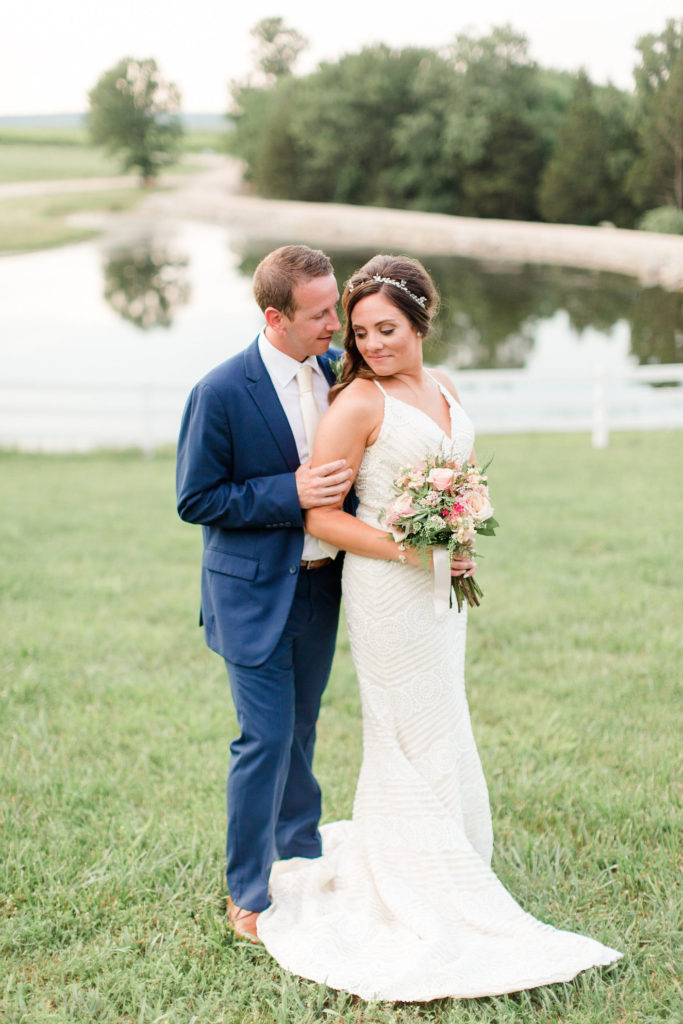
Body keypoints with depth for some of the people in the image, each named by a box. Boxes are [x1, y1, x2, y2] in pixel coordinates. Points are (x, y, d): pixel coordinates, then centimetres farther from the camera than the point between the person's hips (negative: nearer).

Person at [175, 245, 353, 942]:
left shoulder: (338, 371, 0)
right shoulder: (220, 393, -18)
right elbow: (195, 499, -15)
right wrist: (290, 493, -23)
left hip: (319, 586, 6)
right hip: (254, 591, -6)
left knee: (299, 730, 21)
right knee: (266, 739, -3)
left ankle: (301, 859, 40)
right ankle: (248, 895, 15)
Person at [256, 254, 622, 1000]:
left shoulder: (443, 390, 8)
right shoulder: (358, 404, -14)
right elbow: (319, 515, -15)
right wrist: (407, 548, -21)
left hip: (440, 584, 8)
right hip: (387, 588, -7)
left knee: (439, 736, 16)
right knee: (412, 737, 1)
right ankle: (421, 904, 14)